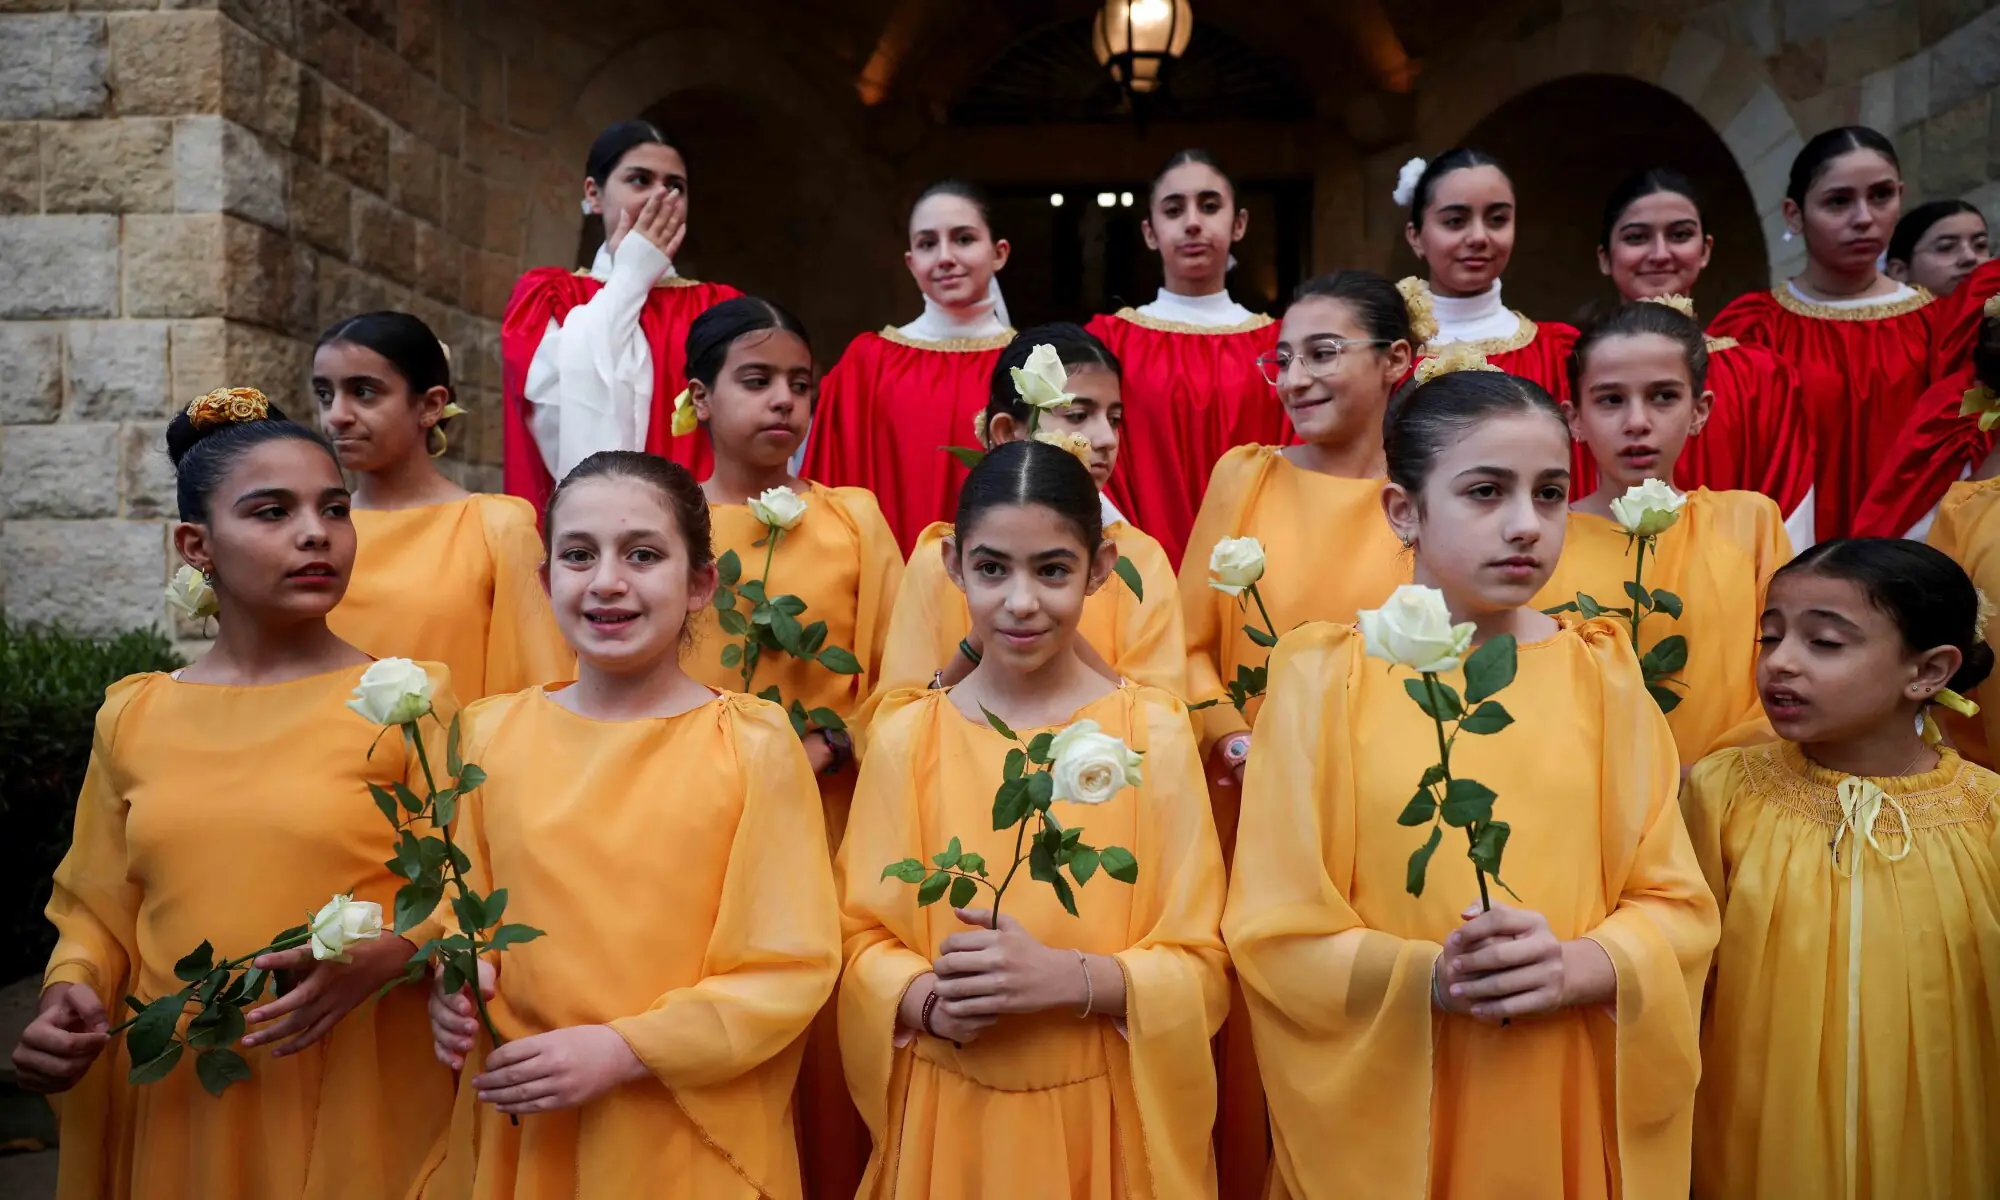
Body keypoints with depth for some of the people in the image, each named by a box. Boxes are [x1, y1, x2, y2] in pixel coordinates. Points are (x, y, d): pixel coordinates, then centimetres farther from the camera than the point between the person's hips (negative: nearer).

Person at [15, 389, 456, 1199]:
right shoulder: (134, 718, 5)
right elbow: (100, 913, 13)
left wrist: (382, 957, -23)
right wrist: (69, 993, -6)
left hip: (353, 1097, -3)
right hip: (169, 1097, 4)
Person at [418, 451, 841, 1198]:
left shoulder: (751, 743, -12)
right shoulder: (492, 732, -1)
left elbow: (792, 966, -12)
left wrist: (625, 1050, -17)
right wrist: (455, 986, -9)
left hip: (688, 1136, -3)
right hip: (517, 1124, 3)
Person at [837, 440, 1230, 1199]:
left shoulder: (1153, 731, -8)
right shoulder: (906, 734, -4)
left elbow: (1200, 965, -7)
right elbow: (862, 935, 0)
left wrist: (1065, 978, -22)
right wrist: (931, 999, -18)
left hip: (1104, 1114, -1)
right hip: (946, 1113, 1)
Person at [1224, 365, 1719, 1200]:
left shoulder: (1601, 674, -1)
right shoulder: (1327, 676, -8)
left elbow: (1676, 905, 0)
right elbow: (1276, 930, -9)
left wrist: (1578, 968, -18)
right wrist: (1427, 976, -22)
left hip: (1572, 1104, 2)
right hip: (1382, 1107, -2)